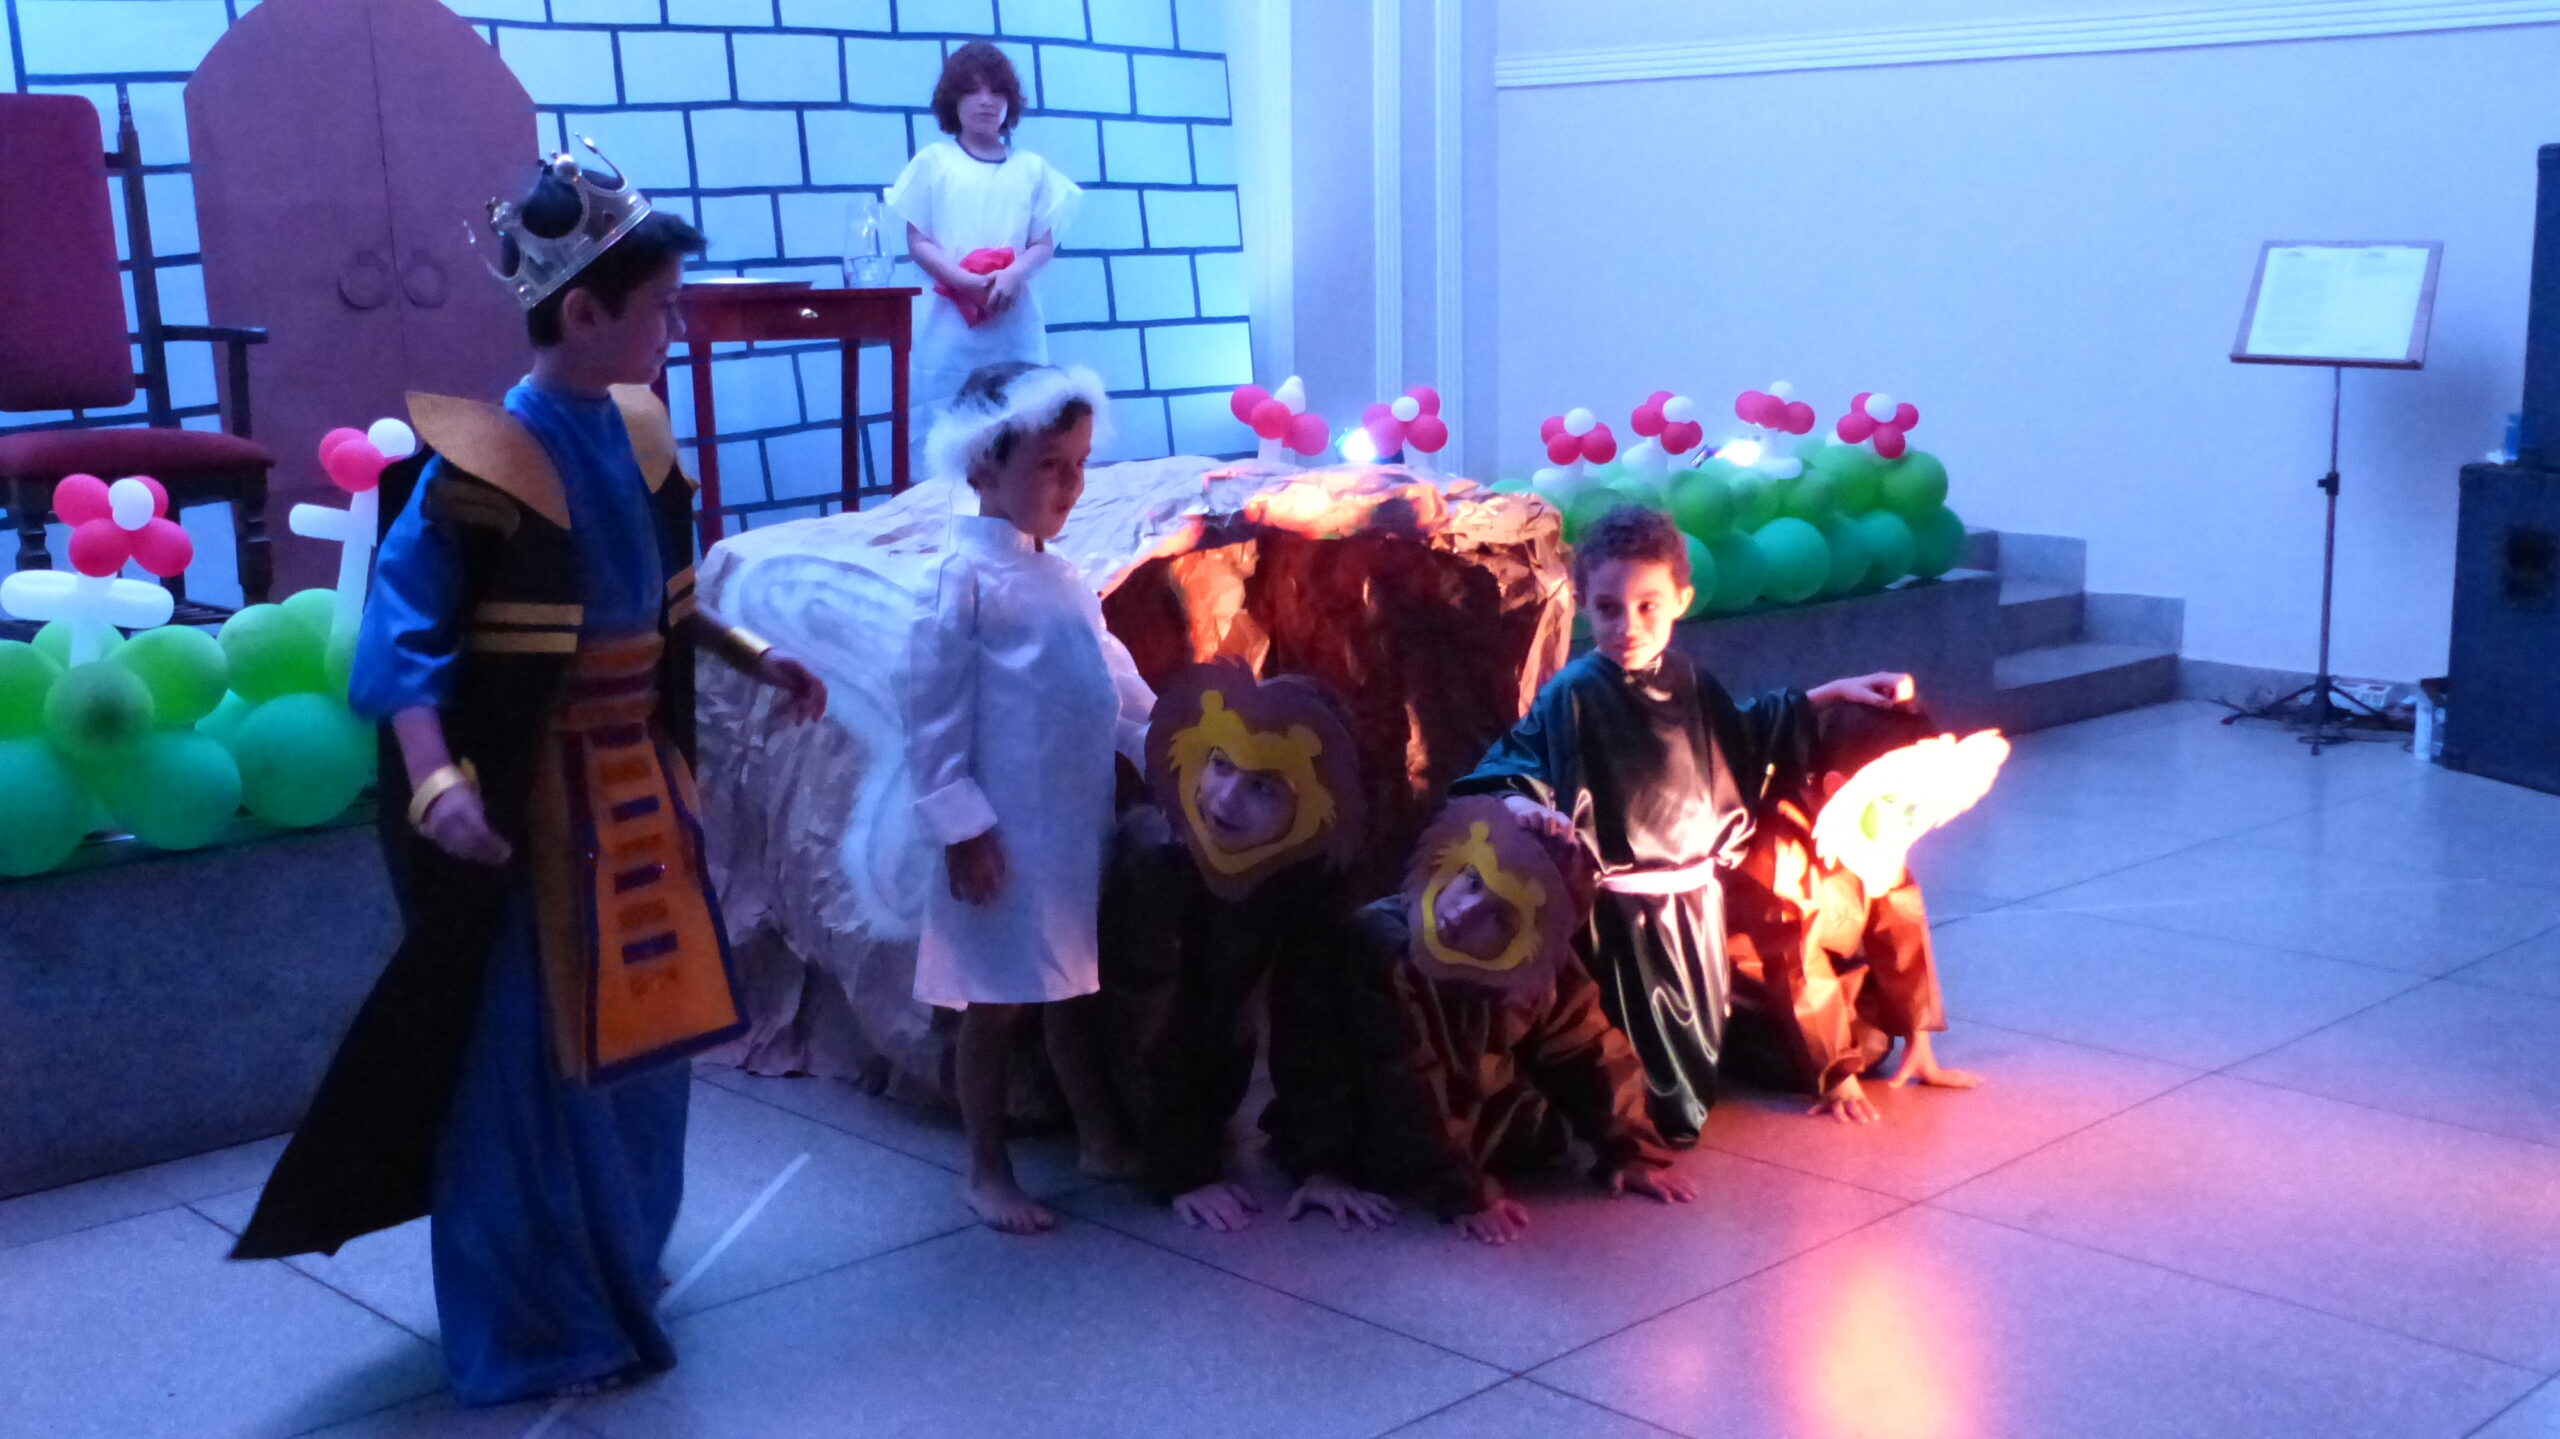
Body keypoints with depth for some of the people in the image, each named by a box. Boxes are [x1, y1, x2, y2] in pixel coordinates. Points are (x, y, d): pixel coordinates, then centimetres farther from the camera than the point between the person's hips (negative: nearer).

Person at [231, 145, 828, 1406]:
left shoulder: (635, 433, 4)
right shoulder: (486, 459, -20)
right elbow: (404, 637, -24)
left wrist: (755, 659, 14)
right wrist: (437, 781, -36)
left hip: (636, 780, 8)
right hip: (535, 798, -8)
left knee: (638, 1026, 19)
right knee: (537, 1049, 3)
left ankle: (615, 1263, 40)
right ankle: (535, 1324, 19)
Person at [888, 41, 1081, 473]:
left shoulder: (1031, 168, 10)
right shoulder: (933, 162, 5)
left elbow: (1044, 244, 8)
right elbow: (918, 243, 1)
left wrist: (1013, 275, -14)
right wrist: (969, 283, -15)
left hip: (1016, 322, 2)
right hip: (951, 323, -2)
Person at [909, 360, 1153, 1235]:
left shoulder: (1065, 583, 12)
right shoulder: (965, 581, -13)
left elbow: (1119, 689, 20)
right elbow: (933, 714, -15)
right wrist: (962, 827, -17)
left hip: (1082, 827, 7)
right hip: (1010, 836, -7)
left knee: (1075, 989, 19)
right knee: (996, 1004, 4)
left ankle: (1102, 1139, 32)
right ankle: (985, 1170, 17)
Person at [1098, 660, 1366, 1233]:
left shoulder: (1316, 870, -28)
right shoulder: (1153, 857, -40)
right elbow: (1144, 1031, -36)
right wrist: (1183, 1173, -37)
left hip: (1205, 1030, 3)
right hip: (1099, 1023, -3)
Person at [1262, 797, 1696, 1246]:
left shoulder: (1539, 969, -21)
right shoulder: (1380, 946, -39)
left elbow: (1586, 1054, -6)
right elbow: (1402, 1094, -38)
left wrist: (1630, 1154, -8)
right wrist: (1463, 1198, -37)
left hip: (1461, 1111, 4)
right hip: (1359, 1128, -4)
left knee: (1543, 1132, -8)